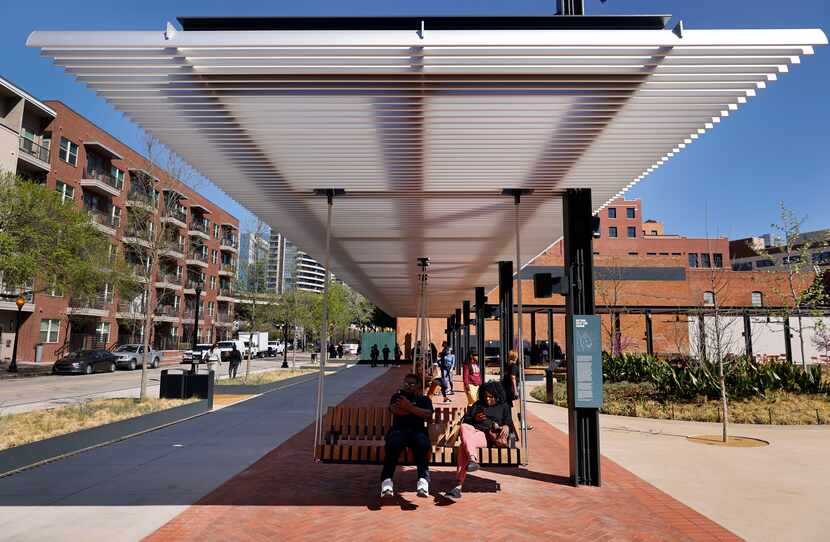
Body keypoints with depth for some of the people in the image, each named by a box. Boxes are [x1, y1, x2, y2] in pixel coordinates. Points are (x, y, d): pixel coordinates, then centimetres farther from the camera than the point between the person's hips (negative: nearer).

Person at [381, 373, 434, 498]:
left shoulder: (424, 399, 21)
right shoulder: (397, 396, 23)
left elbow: (428, 415, 1)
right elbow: (395, 410, 0)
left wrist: (409, 407, -5)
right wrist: (417, 410, 4)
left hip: (418, 430, 0)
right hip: (399, 429, 0)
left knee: (423, 446, -35)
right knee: (393, 445, -35)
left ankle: (423, 481, -44)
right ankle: (387, 481, -39)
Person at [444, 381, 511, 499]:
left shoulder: (504, 406, 23)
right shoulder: (478, 404, 30)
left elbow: (508, 422, 10)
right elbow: (464, 420, 24)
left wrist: (506, 427, -14)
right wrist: (474, 418, 3)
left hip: (488, 436, -3)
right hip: (473, 429, 3)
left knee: (464, 446, -34)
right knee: (464, 427, -38)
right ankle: (472, 459, -58)